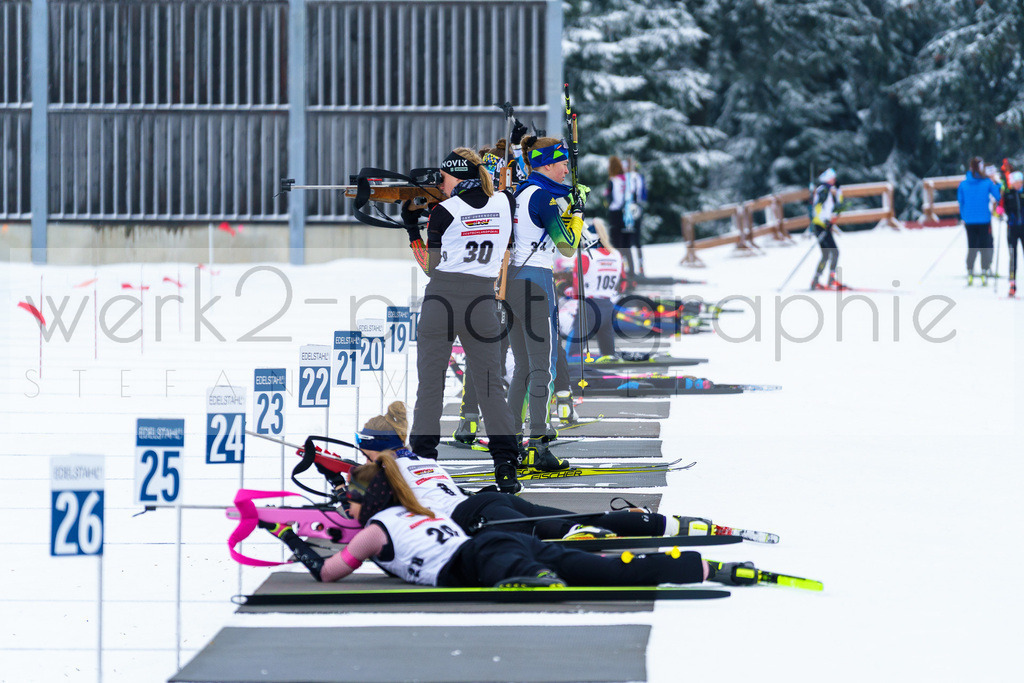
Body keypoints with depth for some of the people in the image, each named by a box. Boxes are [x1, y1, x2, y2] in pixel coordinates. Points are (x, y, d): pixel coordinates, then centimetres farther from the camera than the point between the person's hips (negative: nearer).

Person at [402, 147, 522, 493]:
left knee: (430, 384, 5)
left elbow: (431, 266, 2)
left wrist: (411, 228, 13)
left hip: (441, 297, -3)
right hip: (482, 299, 3)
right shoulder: (505, 203, 3)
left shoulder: (444, 212, -5)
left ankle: (421, 461, 5)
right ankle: (506, 467, 0)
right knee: (491, 386, 6)